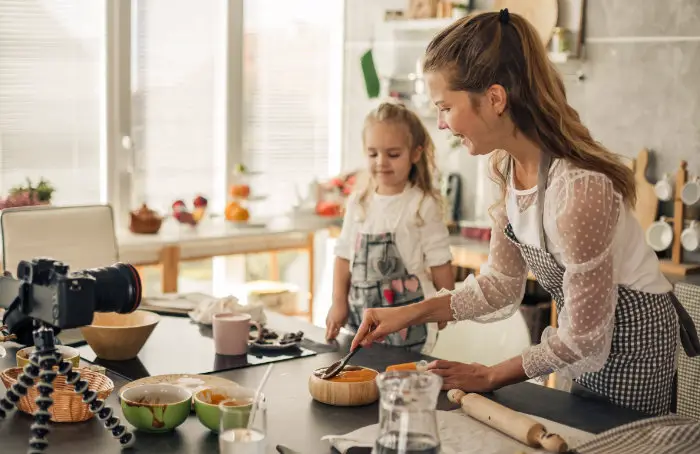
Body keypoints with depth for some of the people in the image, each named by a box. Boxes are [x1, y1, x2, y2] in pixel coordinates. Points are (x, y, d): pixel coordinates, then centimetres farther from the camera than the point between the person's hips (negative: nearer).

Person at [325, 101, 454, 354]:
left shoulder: (423, 205, -7)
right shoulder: (358, 202, 8)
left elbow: (439, 262, -4)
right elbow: (344, 255, 12)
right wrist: (339, 302, 4)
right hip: (361, 315, 5)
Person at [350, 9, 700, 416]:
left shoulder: (579, 188, -34)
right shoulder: (509, 165, -7)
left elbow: (584, 336, -25)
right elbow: (501, 283, 2)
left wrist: (490, 377, -14)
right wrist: (409, 314, -7)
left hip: (632, 344, -8)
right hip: (592, 334, 8)